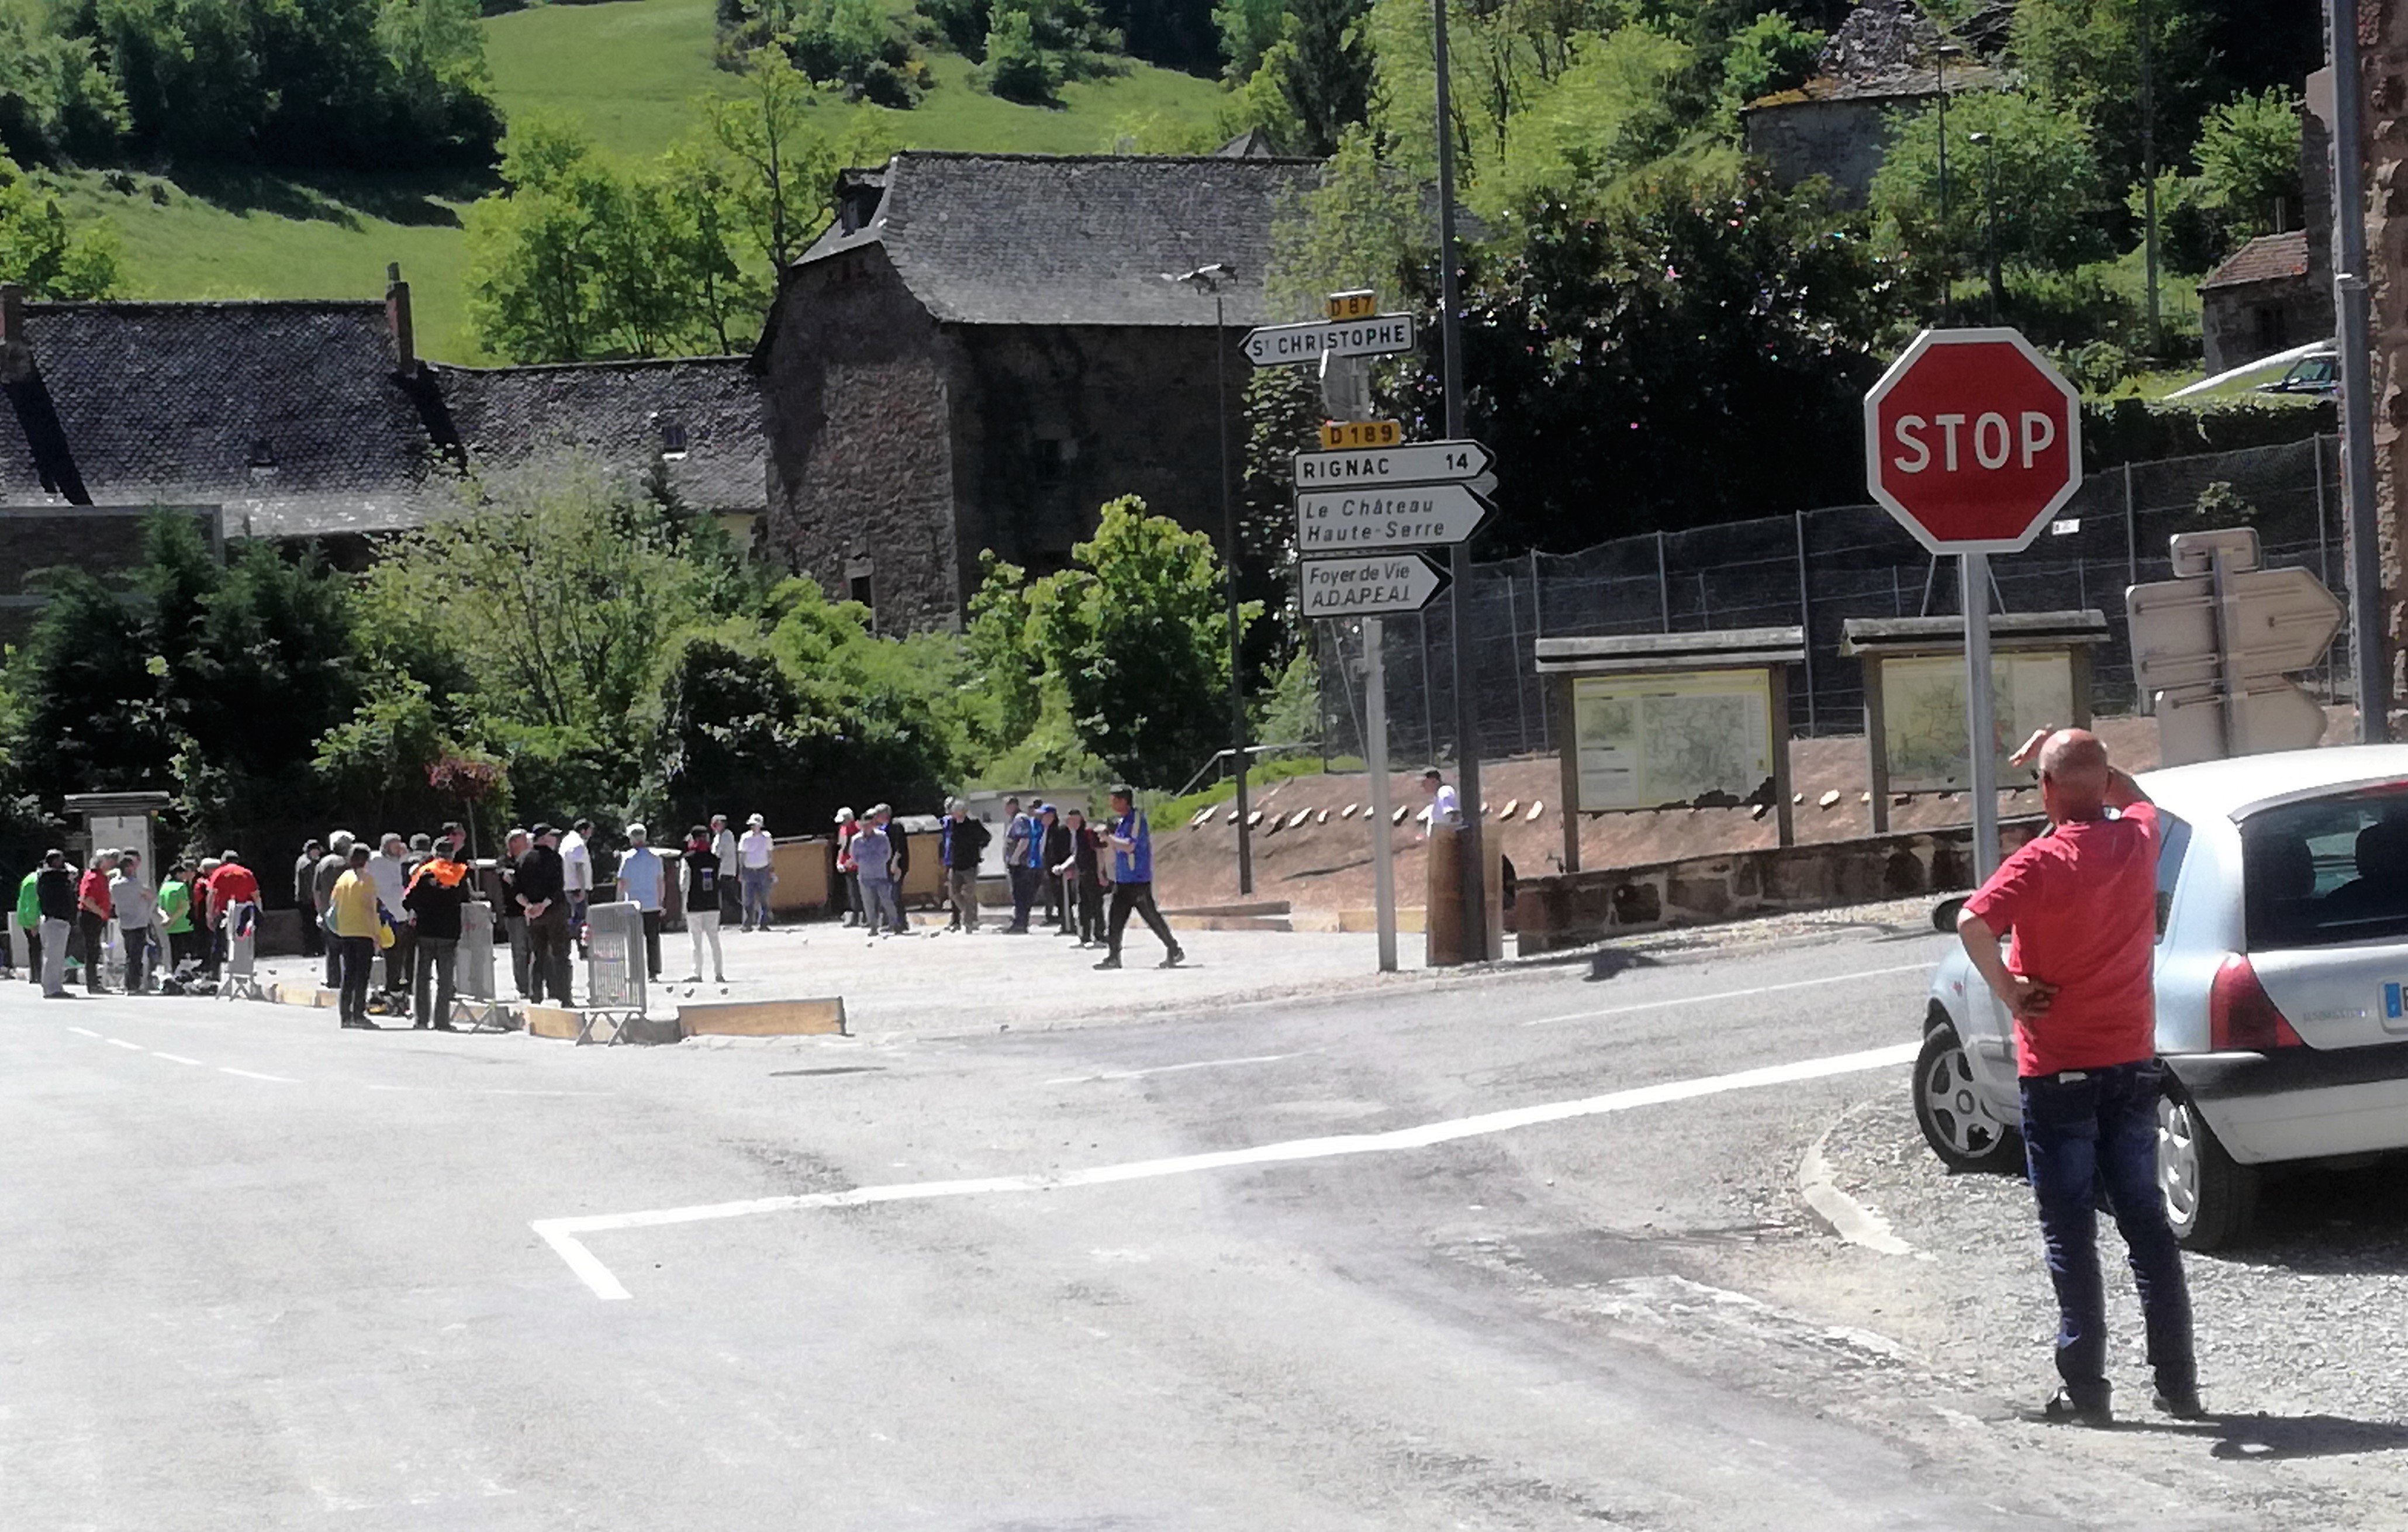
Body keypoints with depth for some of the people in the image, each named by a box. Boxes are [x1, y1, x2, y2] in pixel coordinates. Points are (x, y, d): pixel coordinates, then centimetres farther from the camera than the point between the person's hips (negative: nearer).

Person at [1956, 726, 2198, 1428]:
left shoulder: (2041, 862, -16)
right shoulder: (2139, 841, 1)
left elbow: (1973, 922, -32)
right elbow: (2133, 796, 26)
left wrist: (2009, 993, -18)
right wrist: (2071, 751, 18)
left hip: (2059, 1073, -5)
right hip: (2133, 1064, 5)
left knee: (2071, 1235, 2)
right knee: (2147, 1223, 11)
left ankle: (2086, 1390, 2)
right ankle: (2178, 1382, 11)